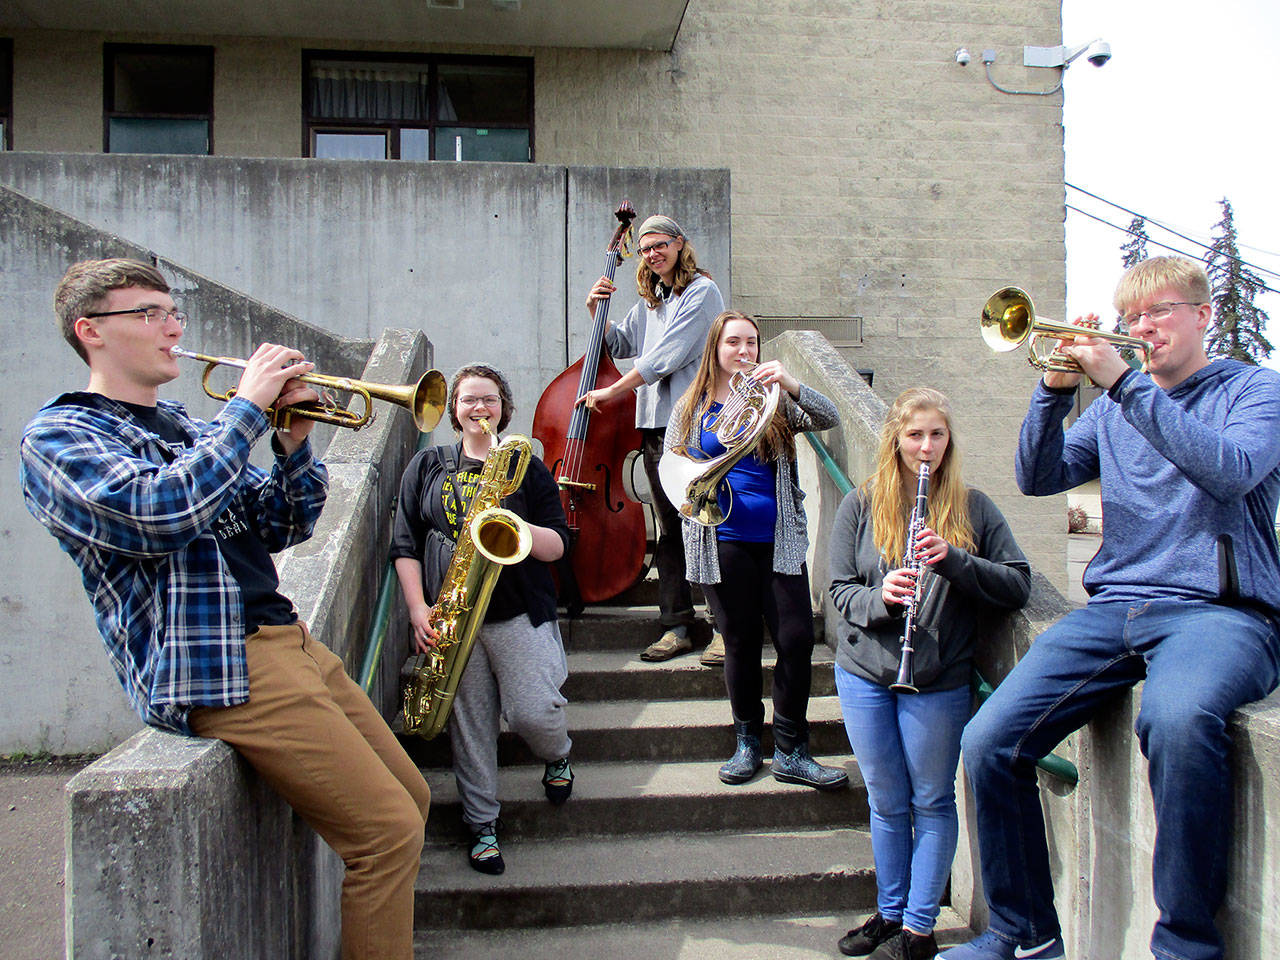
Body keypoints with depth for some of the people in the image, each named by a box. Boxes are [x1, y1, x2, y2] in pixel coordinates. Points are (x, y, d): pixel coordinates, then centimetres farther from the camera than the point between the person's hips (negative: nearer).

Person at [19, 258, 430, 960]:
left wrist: (293, 441, 1)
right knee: (387, 831, -12)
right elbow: (160, 512, -22)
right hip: (216, 668, -8)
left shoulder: (188, 428, 21)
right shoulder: (57, 435, -2)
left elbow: (281, 527, 18)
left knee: (409, 798, 13)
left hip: (287, 639, 9)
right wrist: (248, 408, -14)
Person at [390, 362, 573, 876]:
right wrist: (418, 608, -5)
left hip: (519, 614, -1)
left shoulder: (527, 467, 10)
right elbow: (405, 544, 7)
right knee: (469, 726, 4)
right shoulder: (427, 466, 11)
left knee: (532, 712, -10)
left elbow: (557, 545, 4)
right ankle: (482, 825, 20)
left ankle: (558, 757, 25)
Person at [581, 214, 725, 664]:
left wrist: (612, 391, -11)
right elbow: (620, 345, 30)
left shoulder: (701, 291, -5)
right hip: (654, 424, 7)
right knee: (669, 526, 7)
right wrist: (597, 311, 13)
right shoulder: (649, 301, 20)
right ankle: (677, 626, 13)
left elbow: (667, 356, -13)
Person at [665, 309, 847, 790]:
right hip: (722, 541, 0)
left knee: (796, 639, -4)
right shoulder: (691, 407, 9)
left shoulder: (772, 398, 7)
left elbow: (829, 419, -6)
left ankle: (791, 751, 9)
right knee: (740, 642, 7)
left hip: (779, 539, 0)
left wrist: (790, 384, -22)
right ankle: (747, 741, 24)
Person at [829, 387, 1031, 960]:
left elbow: (1018, 586, -4)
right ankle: (889, 912, 30)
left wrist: (954, 559, -20)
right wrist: (879, 597, -20)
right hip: (864, 674, 2)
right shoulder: (860, 507, 3)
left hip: (938, 680, -1)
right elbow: (841, 591, 1)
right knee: (886, 802, 13)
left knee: (932, 803, 8)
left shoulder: (973, 508, 1)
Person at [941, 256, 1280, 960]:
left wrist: (1125, 382, -17)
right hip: (1113, 606, 4)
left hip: (1219, 609, -4)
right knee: (989, 742, -14)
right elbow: (1038, 478, 9)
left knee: (1176, 719, -39)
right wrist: (1056, 387, -5)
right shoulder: (1113, 405, 20)